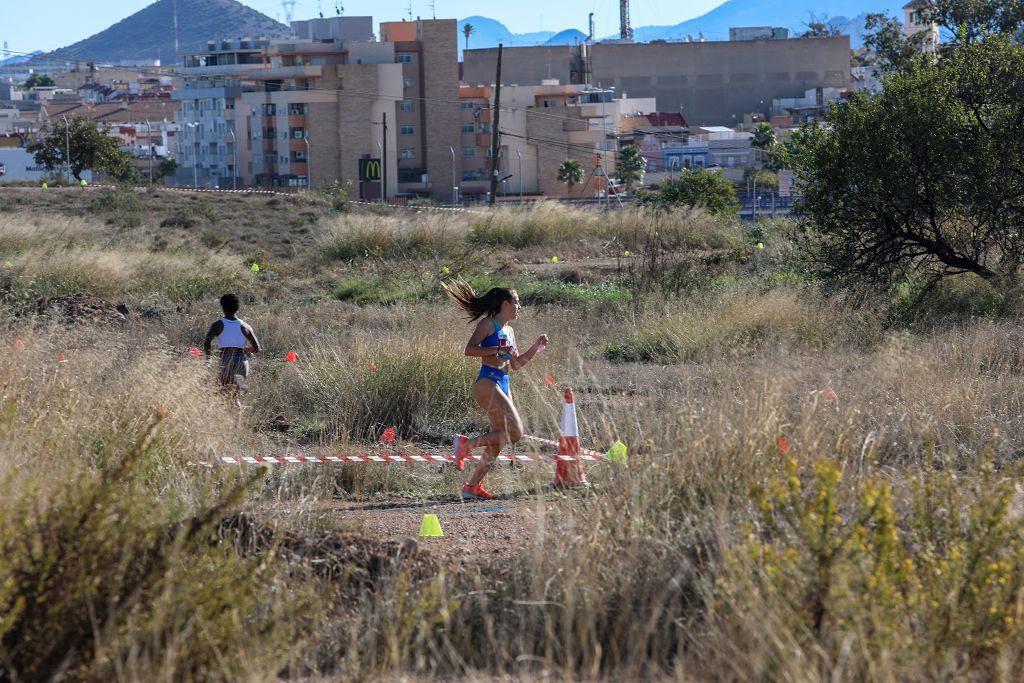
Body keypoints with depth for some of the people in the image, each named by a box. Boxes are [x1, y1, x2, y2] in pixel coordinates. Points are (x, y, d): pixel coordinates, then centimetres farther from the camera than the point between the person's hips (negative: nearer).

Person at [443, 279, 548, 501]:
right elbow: (470, 349, -17)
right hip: (487, 384, -9)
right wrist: (498, 350, -21)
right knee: (515, 432, -17)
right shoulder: (488, 324, -5)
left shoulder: (509, 331, 21)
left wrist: (536, 347, 18)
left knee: (498, 441, 5)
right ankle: (466, 444, -9)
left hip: (503, 386, 9)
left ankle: (472, 486, 10)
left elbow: (516, 364, 27)